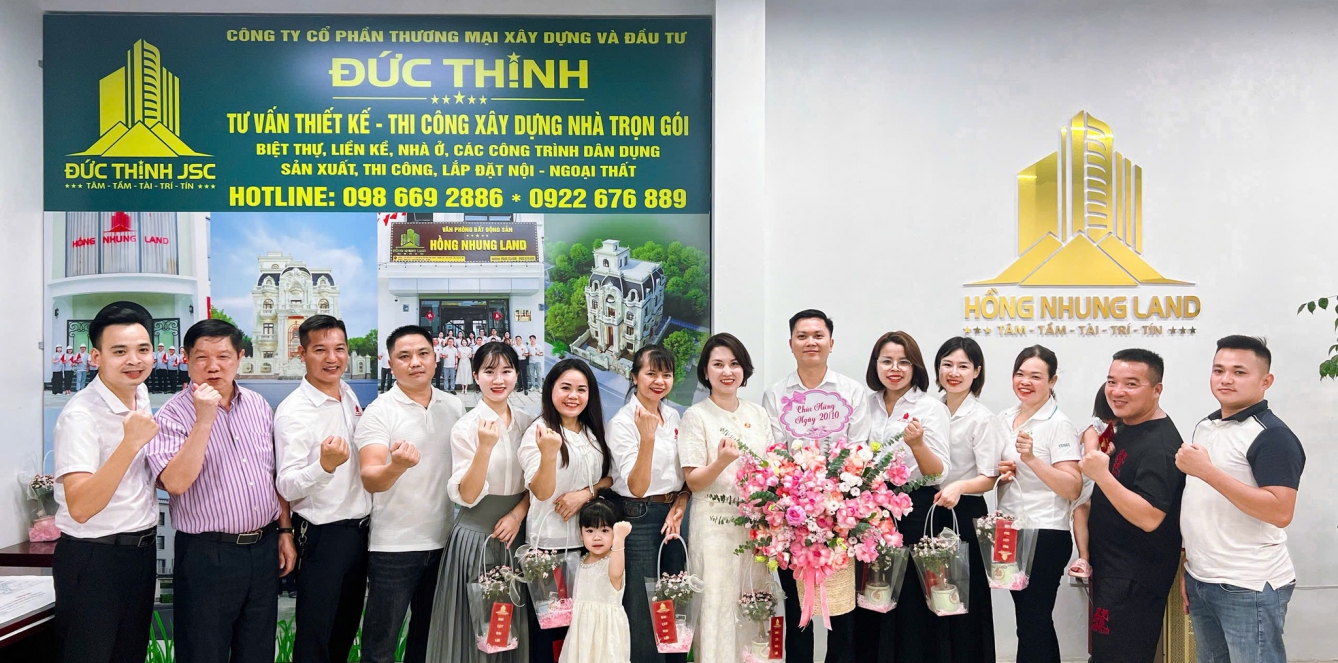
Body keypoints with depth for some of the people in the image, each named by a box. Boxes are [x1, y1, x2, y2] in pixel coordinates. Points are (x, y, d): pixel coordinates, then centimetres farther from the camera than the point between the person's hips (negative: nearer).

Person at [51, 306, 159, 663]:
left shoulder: (140, 393, 4)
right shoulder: (80, 415, -21)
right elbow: (80, 508, -30)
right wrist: (130, 443, -38)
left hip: (142, 550, 8)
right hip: (93, 559, -8)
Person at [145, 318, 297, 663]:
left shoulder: (258, 405, 7)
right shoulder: (173, 414, -9)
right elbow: (175, 482, -24)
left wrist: (285, 530, 12)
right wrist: (204, 419, -24)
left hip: (264, 549, 5)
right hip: (207, 554, -5)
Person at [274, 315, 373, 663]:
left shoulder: (350, 396, 5)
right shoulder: (293, 412, -17)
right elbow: (287, 487, -22)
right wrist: (325, 466, -39)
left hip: (360, 528, 7)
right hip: (322, 536, -7)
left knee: (346, 629, 19)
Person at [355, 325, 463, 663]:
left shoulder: (454, 406, 4)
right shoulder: (378, 413, -10)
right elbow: (370, 480, -20)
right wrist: (397, 465, -41)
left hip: (444, 542, 5)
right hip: (393, 546, -4)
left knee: (429, 634, 19)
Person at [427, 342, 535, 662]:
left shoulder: (528, 423, 3)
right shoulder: (466, 427, -11)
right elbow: (467, 496, -15)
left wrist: (518, 514, -8)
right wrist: (485, 447, -29)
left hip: (515, 532, 4)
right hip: (477, 535, -4)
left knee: (513, 622, 13)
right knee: (478, 622, 5)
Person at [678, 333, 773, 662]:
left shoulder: (757, 413, 10)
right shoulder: (696, 416, -3)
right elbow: (693, 482, -8)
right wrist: (722, 461, -25)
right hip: (715, 525, -4)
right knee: (718, 604, -2)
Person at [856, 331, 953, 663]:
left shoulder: (931, 408, -4)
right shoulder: (867, 405, 9)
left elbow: (938, 474, -11)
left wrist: (917, 444, -28)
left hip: (915, 512, -4)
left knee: (909, 604, 0)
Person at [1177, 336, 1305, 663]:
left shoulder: (1272, 435, -14)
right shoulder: (1205, 426, 11)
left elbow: (1280, 512, -24)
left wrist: (1208, 471, -26)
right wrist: (1187, 567, 15)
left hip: (1250, 587, -8)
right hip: (1200, 580, 8)